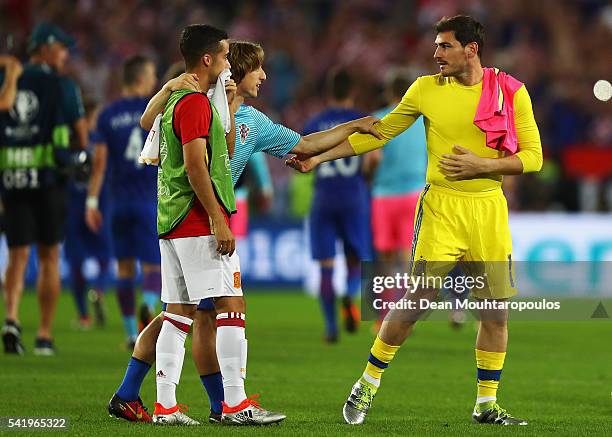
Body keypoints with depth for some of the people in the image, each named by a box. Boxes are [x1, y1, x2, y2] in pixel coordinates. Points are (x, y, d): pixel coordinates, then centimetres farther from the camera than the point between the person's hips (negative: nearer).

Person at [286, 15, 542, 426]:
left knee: (496, 311, 1)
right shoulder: (427, 89, 2)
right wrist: (319, 156, 7)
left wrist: (482, 165, -13)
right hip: (442, 207, -1)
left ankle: (486, 404, 14)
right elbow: (377, 133, 11)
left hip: (490, 207, 1)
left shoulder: (511, 91, 1)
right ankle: (368, 385, 7)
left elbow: (532, 156, 1)